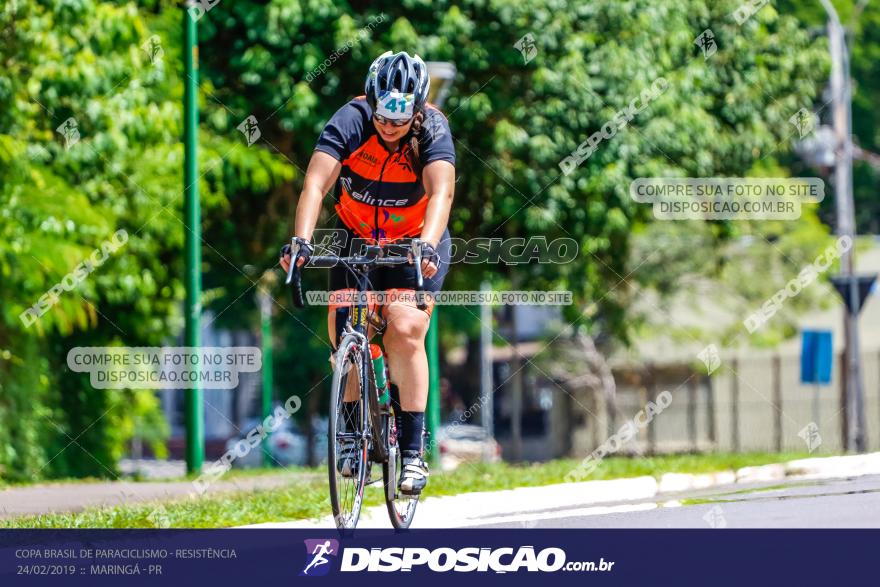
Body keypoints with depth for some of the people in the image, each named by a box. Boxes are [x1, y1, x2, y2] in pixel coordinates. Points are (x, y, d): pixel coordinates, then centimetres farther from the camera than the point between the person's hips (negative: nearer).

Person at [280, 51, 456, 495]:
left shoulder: (432, 129, -24)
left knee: (404, 331, -20)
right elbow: (316, 182, -34)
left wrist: (426, 245, -57)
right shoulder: (350, 121, -23)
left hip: (416, 246, -2)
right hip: (356, 240, 2)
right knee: (345, 333, -11)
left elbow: (441, 191, -39)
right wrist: (301, 240, -50)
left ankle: (413, 451, -16)